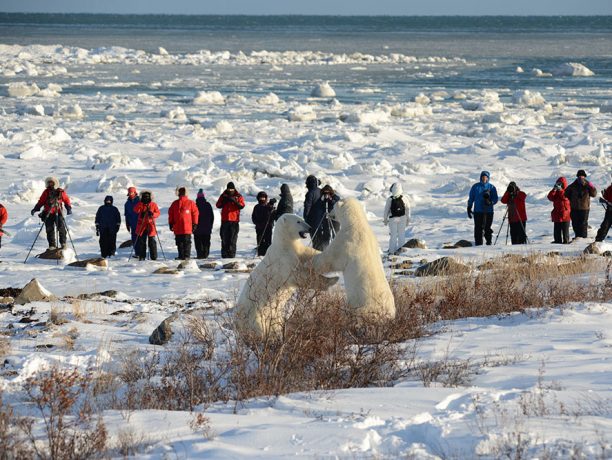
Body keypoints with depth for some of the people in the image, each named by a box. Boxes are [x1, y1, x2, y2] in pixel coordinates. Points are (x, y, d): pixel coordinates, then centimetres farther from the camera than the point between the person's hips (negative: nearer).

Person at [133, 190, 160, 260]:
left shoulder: (153, 204, 4)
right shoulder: (140, 204, 6)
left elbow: (158, 213, 1)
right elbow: (136, 210, -10)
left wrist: (153, 214, -20)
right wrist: (141, 204, -22)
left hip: (150, 226, -2)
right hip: (141, 226, 2)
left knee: (152, 241, -3)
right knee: (141, 241, 3)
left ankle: (154, 257, 1)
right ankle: (141, 256, 10)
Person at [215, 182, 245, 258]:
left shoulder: (238, 196, 6)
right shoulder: (224, 196, 11)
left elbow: (241, 205, -7)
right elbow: (218, 205, 5)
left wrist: (234, 201, -21)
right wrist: (223, 201, -13)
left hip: (234, 220, -2)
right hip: (225, 220, 2)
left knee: (233, 238, -4)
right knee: (224, 238, 0)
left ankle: (231, 254, -2)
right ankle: (224, 254, 3)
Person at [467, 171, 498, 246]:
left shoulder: (492, 187, 5)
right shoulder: (475, 187, 7)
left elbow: (495, 199, 4)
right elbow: (471, 198, 11)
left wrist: (490, 202, -17)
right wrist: (469, 208, 6)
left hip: (489, 211, 0)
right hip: (478, 211, 0)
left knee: (487, 228, 1)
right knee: (478, 228, -3)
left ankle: (489, 243, 9)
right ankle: (478, 244, -1)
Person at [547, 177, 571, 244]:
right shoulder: (555, 192, 11)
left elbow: (565, 197, -22)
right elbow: (550, 198, -5)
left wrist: (560, 190, -27)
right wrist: (554, 190, -15)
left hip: (565, 214, -5)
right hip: (557, 213, 5)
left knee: (565, 228, -1)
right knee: (557, 229, 7)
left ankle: (566, 240, 3)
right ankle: (558, 240, 12)